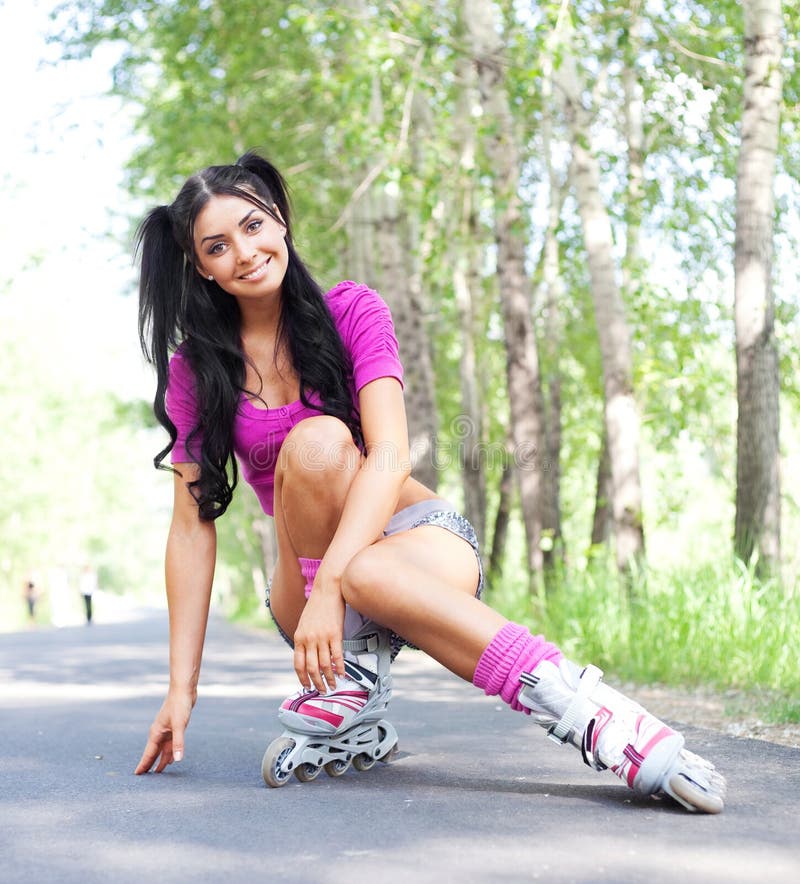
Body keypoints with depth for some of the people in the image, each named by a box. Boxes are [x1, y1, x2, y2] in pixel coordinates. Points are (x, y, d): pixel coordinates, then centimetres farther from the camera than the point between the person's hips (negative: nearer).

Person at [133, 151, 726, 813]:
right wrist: (182, 688, -9)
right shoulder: (195, 370, 0)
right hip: (308, 577, 1)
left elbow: (390, 456, -19)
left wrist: (331, 582, -34)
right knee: (315, 443, -30)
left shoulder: (350, 312, -5)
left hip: (418, 535, -1)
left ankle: (592, 715, -37)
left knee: (367, 576, -39)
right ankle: (354, 668, -27)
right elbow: (194, 524, -3)